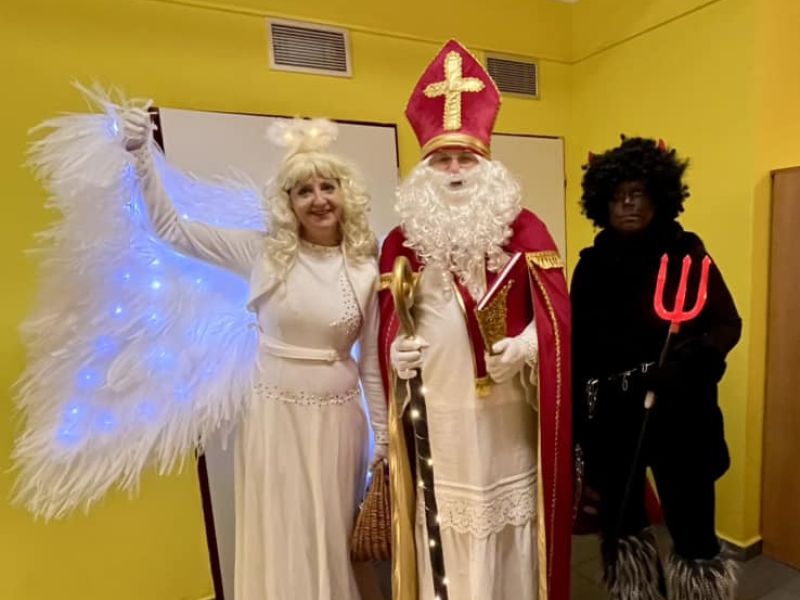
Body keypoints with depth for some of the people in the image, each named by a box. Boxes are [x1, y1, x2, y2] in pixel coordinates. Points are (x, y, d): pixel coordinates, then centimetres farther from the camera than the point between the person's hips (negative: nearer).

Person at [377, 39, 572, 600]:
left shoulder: (524, 228, 0)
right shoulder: (402, 240, 4)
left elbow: (556, 311, -1)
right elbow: (390, 321, 7)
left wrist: (524, 346, -18)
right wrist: (395, 351, -13)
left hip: (507, 412, 0)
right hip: (437, 415, 1)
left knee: (510, 519, 12)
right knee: (443, 526, 9)